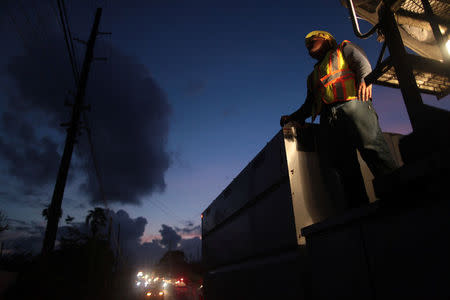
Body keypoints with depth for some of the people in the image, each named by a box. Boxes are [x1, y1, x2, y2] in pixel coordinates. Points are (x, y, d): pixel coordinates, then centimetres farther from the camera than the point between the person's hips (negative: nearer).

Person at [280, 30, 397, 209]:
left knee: (372, 148, -23)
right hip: (327, 119, 4)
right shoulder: (313, 76, 40)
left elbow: (362, 62, 7)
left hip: (352, 104, -4)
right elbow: (309, 104, 33)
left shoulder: (344, 49, 27)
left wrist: (364, 79, -14)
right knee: (336, 165, -12)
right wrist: (293, 117, 17)